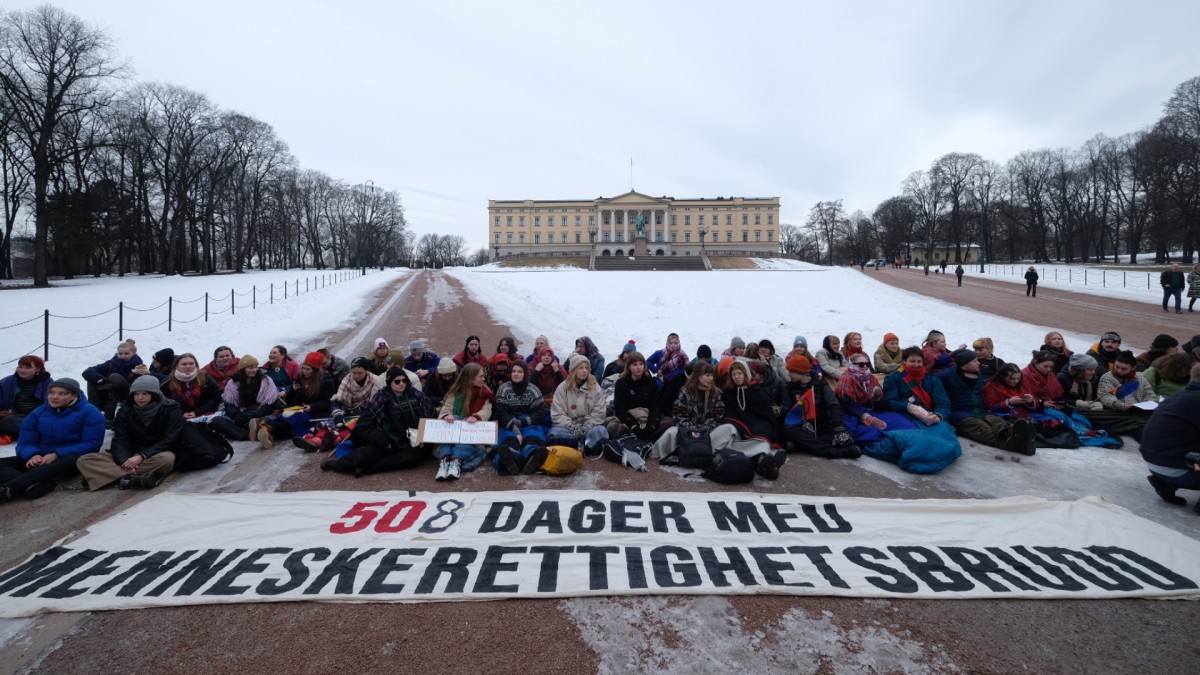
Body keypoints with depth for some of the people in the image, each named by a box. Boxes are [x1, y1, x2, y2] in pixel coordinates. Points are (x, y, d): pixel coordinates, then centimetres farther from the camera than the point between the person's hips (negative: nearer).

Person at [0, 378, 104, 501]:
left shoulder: (90, 412, -6)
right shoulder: (37, 413, 9)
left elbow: (92, 444, -13)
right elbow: (25, 443, 7)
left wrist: (57, 454, -24)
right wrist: (33, 455, -18)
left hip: (74, 459, -6)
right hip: (42, 460, 6)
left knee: (68, 461, -41)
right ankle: (35, 485, -46)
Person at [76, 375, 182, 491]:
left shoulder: (171, 409, -6)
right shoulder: (125, 411, 4)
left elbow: (169, 440, -12)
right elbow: (120, 440, -6)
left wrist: (142, 456, -25)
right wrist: (125, 460, -27)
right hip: (129, 455, 4)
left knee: (167, 458, -39)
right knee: (84, 460, -17)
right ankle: (133, 478, -39)